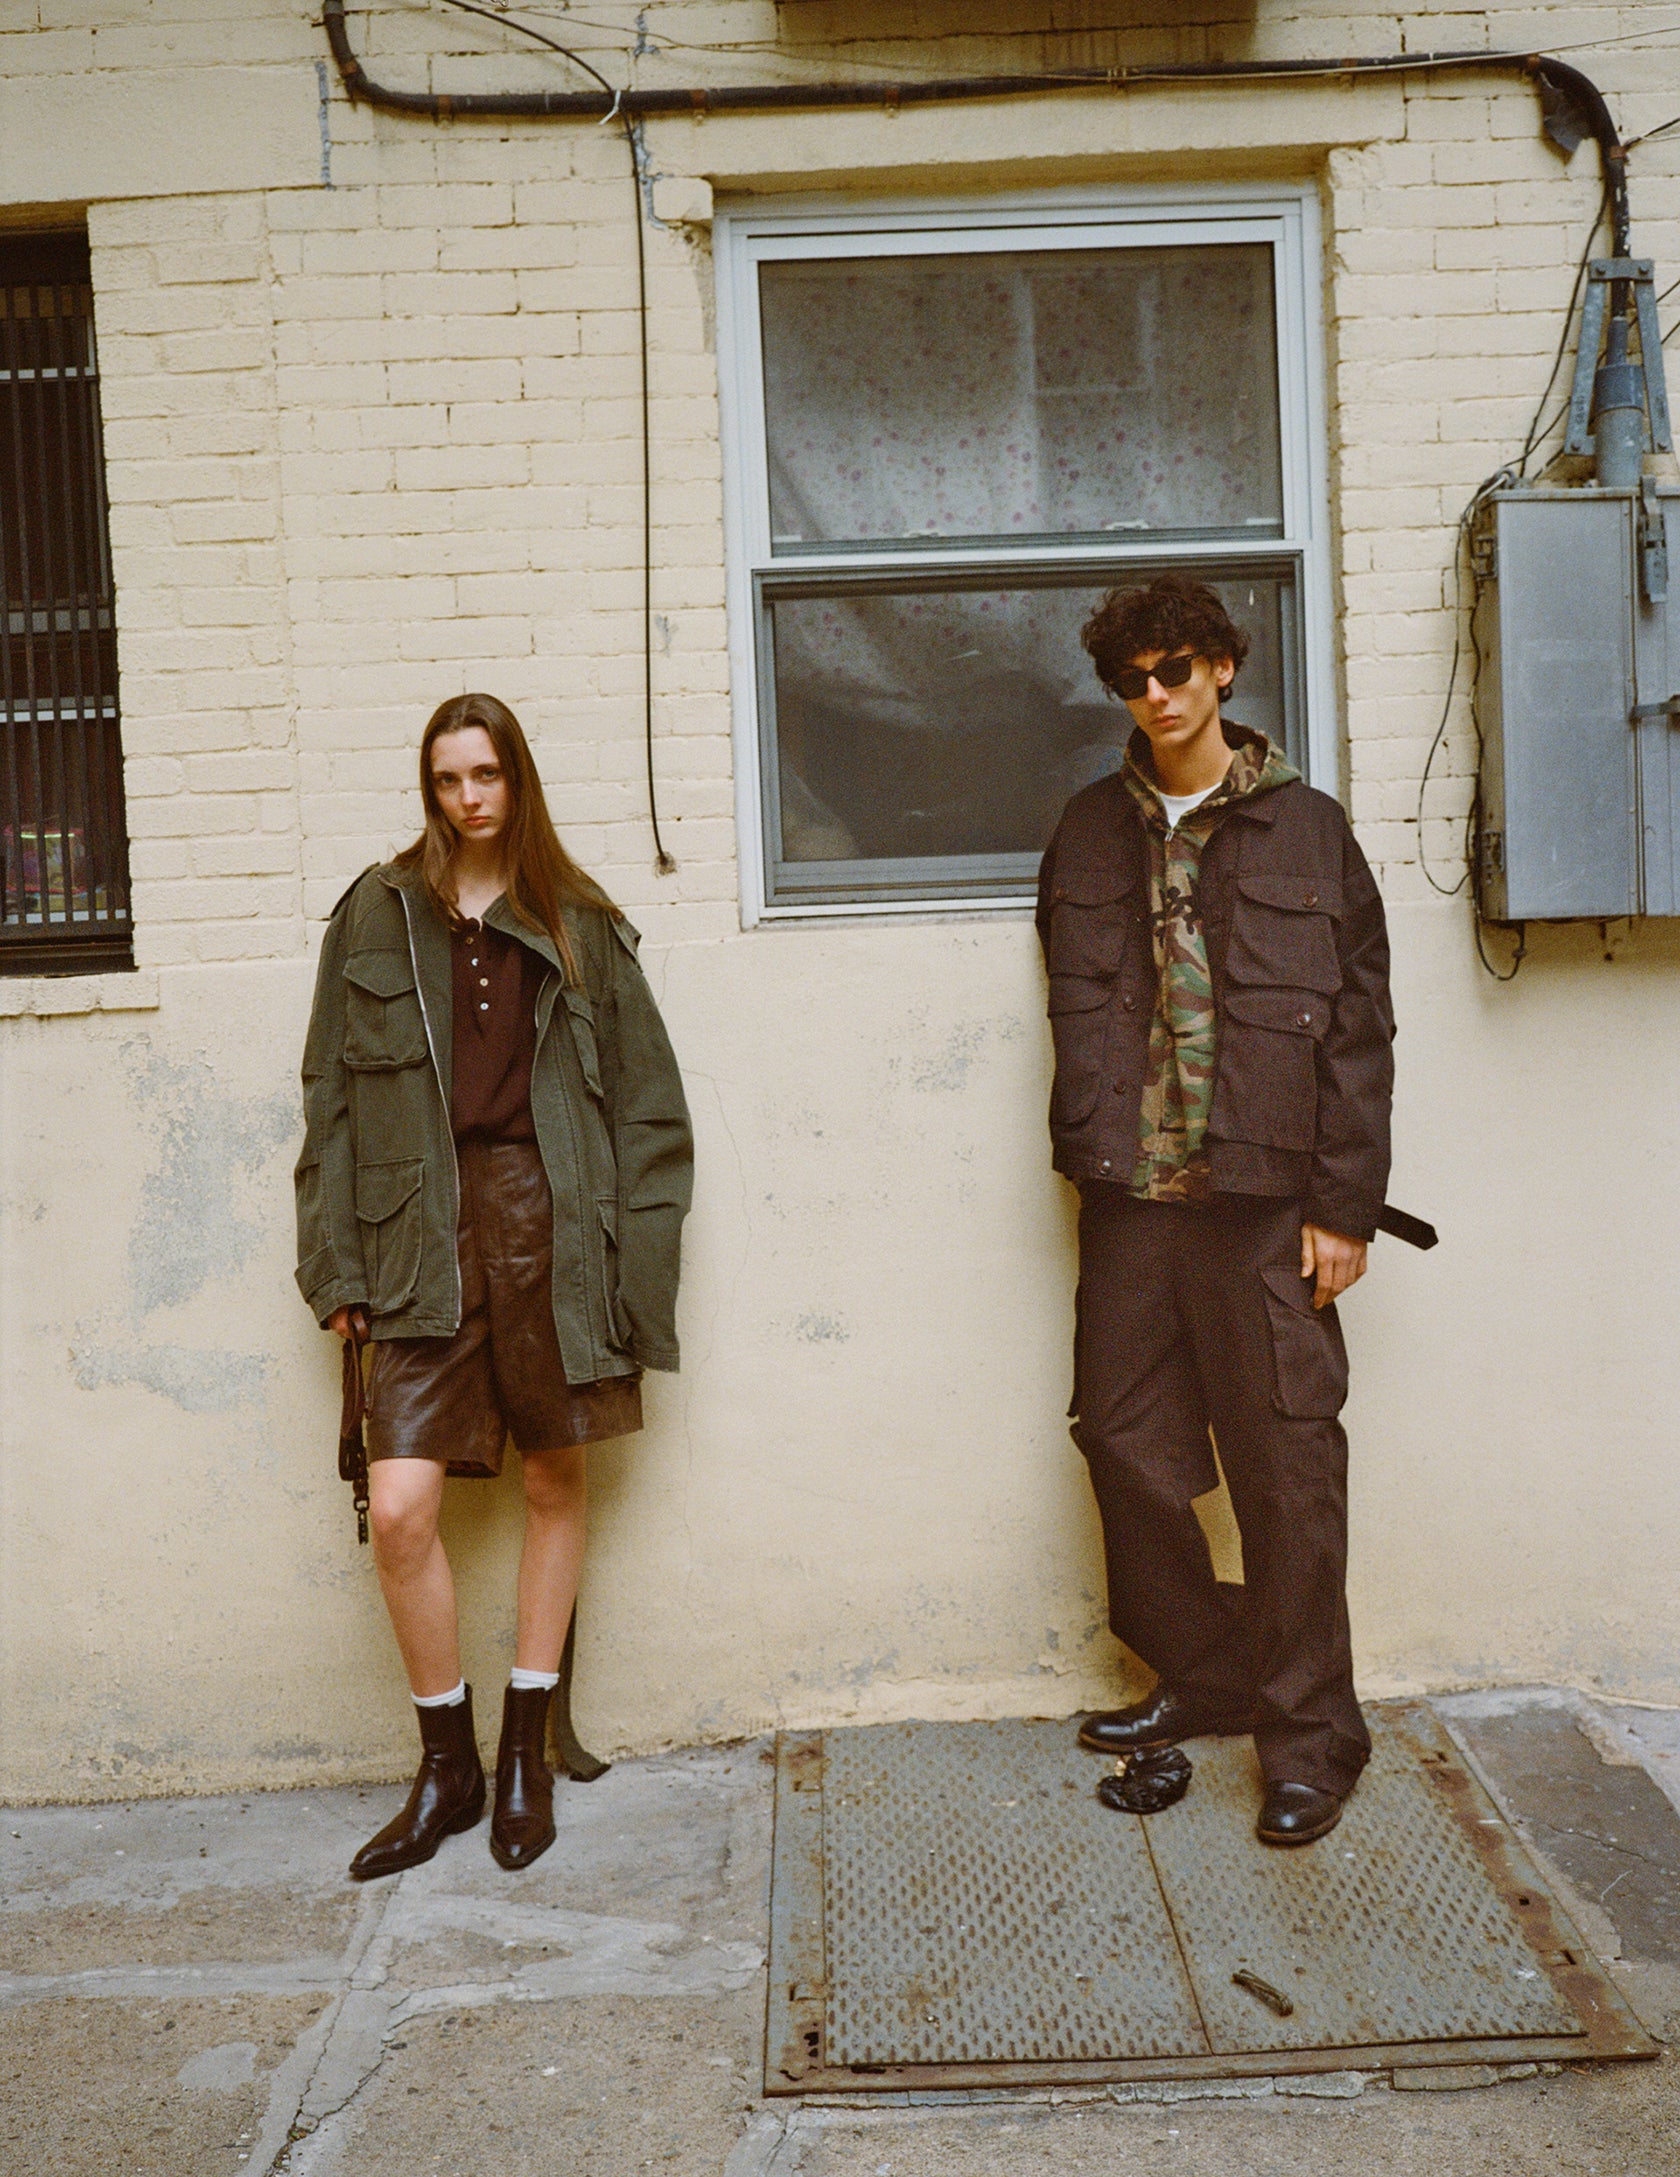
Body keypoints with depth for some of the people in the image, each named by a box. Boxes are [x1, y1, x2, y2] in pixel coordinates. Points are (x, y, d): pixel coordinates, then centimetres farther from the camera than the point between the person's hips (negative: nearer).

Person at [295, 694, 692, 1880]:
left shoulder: (579, 925, 7)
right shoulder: (378, 916, 8)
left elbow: (648, 1103, 6)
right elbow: (333, 1100, 7)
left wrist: (635, 1253, -2)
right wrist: (338, 1266, 1)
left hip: (552, 1222, 0)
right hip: (425, 1236, 0)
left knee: (556, 1484, 9)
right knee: (400, 1513, -7)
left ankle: (526, 1752, 26)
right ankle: (447, 1767, 14)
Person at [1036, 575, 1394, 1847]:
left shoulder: (1308, 830, 4)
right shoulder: (1094, 832, 12)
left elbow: (1359, 1029, 1)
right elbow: (1080, 1013, 11)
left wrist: (1345, 1204, -4)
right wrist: (1095, 1149, -1)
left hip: (1266, 1199, -3)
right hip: (1130, 1194, 4)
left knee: (1288, 1463, -1)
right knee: (1126, 1441, 9)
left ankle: (1310, 1738, 14)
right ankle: (1207, 1676, 29)